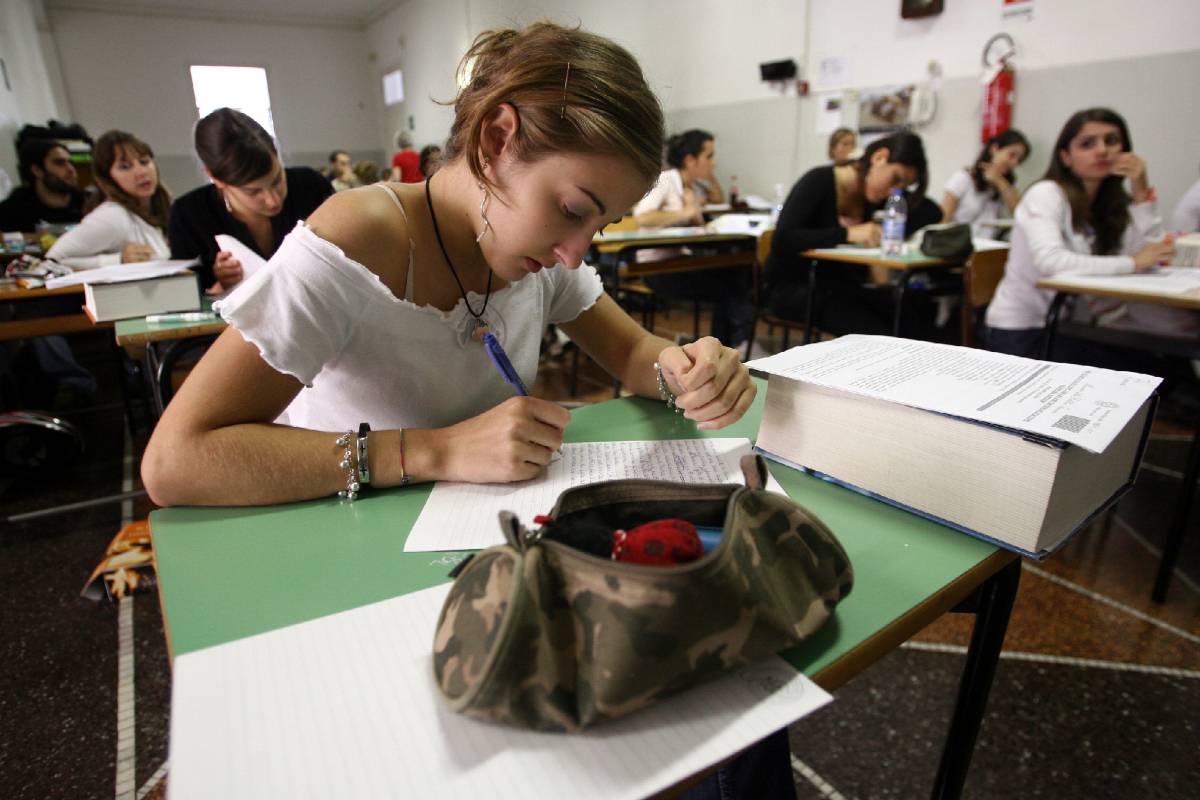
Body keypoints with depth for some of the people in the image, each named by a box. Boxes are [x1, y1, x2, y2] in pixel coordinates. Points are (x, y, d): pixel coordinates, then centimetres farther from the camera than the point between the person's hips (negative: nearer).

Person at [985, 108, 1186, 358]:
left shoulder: (1117, 203, 8)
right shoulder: (1046, 194, -11)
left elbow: (1149, 264, -6)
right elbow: (1050, 261, -29)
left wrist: (1141, 194, -6)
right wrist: (1131, 263, -21)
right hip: (1020, 330, -6)